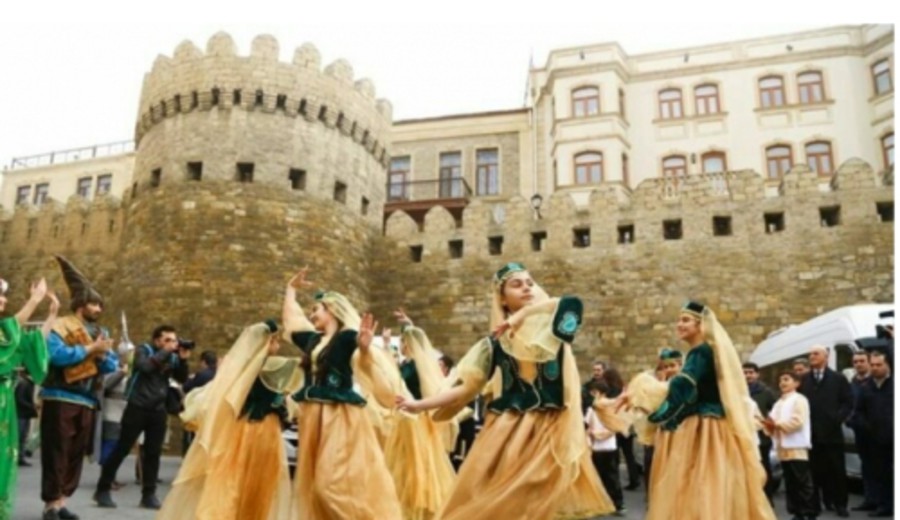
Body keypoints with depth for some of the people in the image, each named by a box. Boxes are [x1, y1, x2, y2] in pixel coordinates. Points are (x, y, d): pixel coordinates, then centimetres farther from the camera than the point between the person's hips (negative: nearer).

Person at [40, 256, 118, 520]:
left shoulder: (101, 332, 15)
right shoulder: (60, 326, -2)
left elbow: (113, 366, 9)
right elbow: (56, 354, -20)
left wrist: (102, 354, -10)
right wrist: (89, 349, -13)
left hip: (87, 402, 6)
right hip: (60, 399, -6)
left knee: (76, 453, 10)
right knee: (56, 452, -2)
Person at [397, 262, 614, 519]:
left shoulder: (553, 327, 4)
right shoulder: (494, 343, 5)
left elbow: (573, 304, -17)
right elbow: (466, 387, 3)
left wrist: (526, 312, -14)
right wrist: (419, 404, -5)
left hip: (551, 432, 0)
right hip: (507, 434, 1)